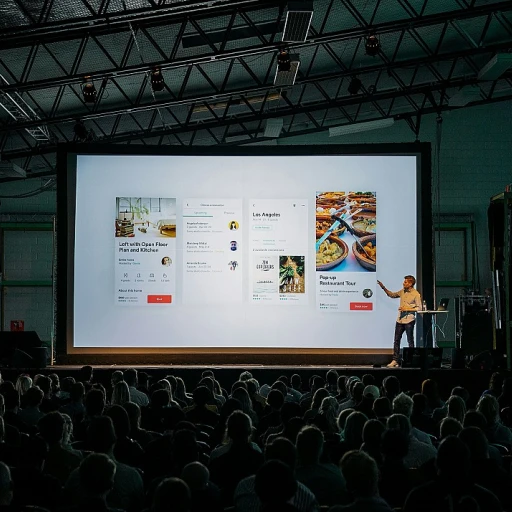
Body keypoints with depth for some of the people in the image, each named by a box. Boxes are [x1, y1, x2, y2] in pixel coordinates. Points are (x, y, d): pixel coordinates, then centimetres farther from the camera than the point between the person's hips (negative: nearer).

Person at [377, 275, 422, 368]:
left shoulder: (416, 294, -10)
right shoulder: (402, 291, 9)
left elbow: (419, 308, -11)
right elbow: (392, 295, 22)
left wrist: (407, 309, -17)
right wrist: (383, 287, 12)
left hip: (409, 320, -6)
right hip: (400, 319, 6)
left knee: (410, 341, 2)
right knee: (396, 340, 6)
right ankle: (395, 360, 10)